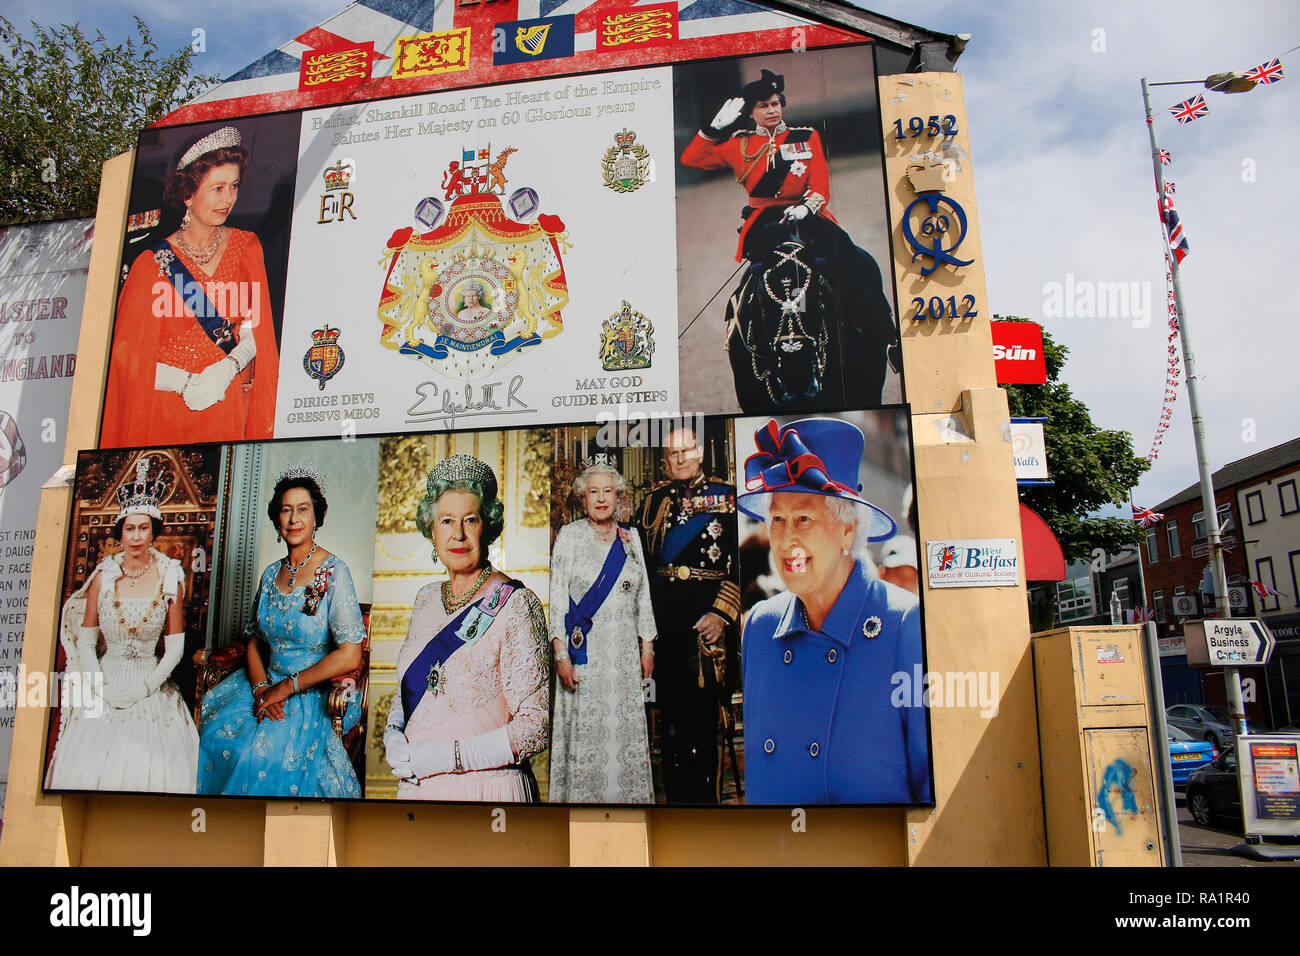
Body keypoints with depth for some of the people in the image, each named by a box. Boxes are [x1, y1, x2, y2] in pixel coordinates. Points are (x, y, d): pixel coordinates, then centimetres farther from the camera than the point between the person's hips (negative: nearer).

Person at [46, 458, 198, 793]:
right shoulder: (104, 575, 2)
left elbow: (175, 647, 0)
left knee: (157, 774, -12)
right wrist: (100, 689, -6)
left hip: (152, 686, -1)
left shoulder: (170, 577, -1)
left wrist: (143, 688, -9)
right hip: (105, 684, 1)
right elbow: (85, 640, 5)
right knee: (87, 770, -9)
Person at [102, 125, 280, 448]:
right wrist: (187, 383, -19)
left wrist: (225, 369, -19)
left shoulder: (246, 246, 4)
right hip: (168, 407, -2)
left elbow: (256, 327, -2)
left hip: (231, 402, 2)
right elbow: (128, 353, -5)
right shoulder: (153, 263, -5)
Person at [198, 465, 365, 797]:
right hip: (267, 683, 6)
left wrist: (286, 688, -14)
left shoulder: (333, 573, -11)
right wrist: (261, 688, -8)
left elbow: (349, 656, -17)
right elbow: (253, 641, 12)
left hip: (316, 694, -6)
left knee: (259, 752, -27)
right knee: (215, 733, -17)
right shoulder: (271, 574, 9)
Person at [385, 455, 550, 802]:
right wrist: (393, 736, -3)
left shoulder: (516, 605, -14)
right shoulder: (426, 600, 6)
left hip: (486, 788, -6)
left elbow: (534, 728, -17)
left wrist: (448, 755, -21)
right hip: (416, 786, 6)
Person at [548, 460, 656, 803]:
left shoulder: (630, 538, 10)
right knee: (584, 728, -1)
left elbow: (643, 595, 14)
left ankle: (627, 794, 17)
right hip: (584, 650, -3)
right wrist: (561, 652, -11)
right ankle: (582, 795, 13)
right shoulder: (570, 535, 0)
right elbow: (557, 596, -4)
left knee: (627, 727, 4)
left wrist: (647, 646, 10)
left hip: (625, 652, 3)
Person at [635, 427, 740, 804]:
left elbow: (740, 563, -4)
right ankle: (675, 793, 22)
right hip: (663, 616, 3)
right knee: (670, 710, 8)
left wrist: (721, 613, -13)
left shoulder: (725, 496, 3)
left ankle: (705, 794, 11)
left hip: (708, 616, -3)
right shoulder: (655, 499, 14)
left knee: (702, 711, -3)